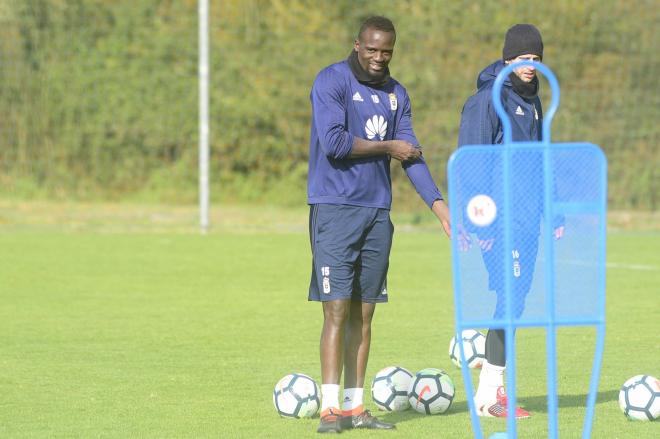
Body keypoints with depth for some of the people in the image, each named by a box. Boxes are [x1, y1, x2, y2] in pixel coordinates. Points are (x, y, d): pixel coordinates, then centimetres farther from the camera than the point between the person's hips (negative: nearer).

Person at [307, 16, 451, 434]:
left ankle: (355, 406, 11)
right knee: (337, 310, -10)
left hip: (377, 211, 6)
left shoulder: (396, 94, 13)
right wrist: (386, 147, -7)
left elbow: (410, 153, 9)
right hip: (335, 209, -6)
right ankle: (331, 408, -10)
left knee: (363, 313, 7)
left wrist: (440, 205, -2)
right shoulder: (331, 81, -7)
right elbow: (333, 143, -18)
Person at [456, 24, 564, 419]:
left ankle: (492, 389, 13)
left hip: (528, 219, 8)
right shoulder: (488, 100, -9)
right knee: (511, 297, -13)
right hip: (502, 220, -8)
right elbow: (473, 164, -12)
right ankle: (489, 394, -10)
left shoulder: (532, 101, 17)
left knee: (515, 300, 7)